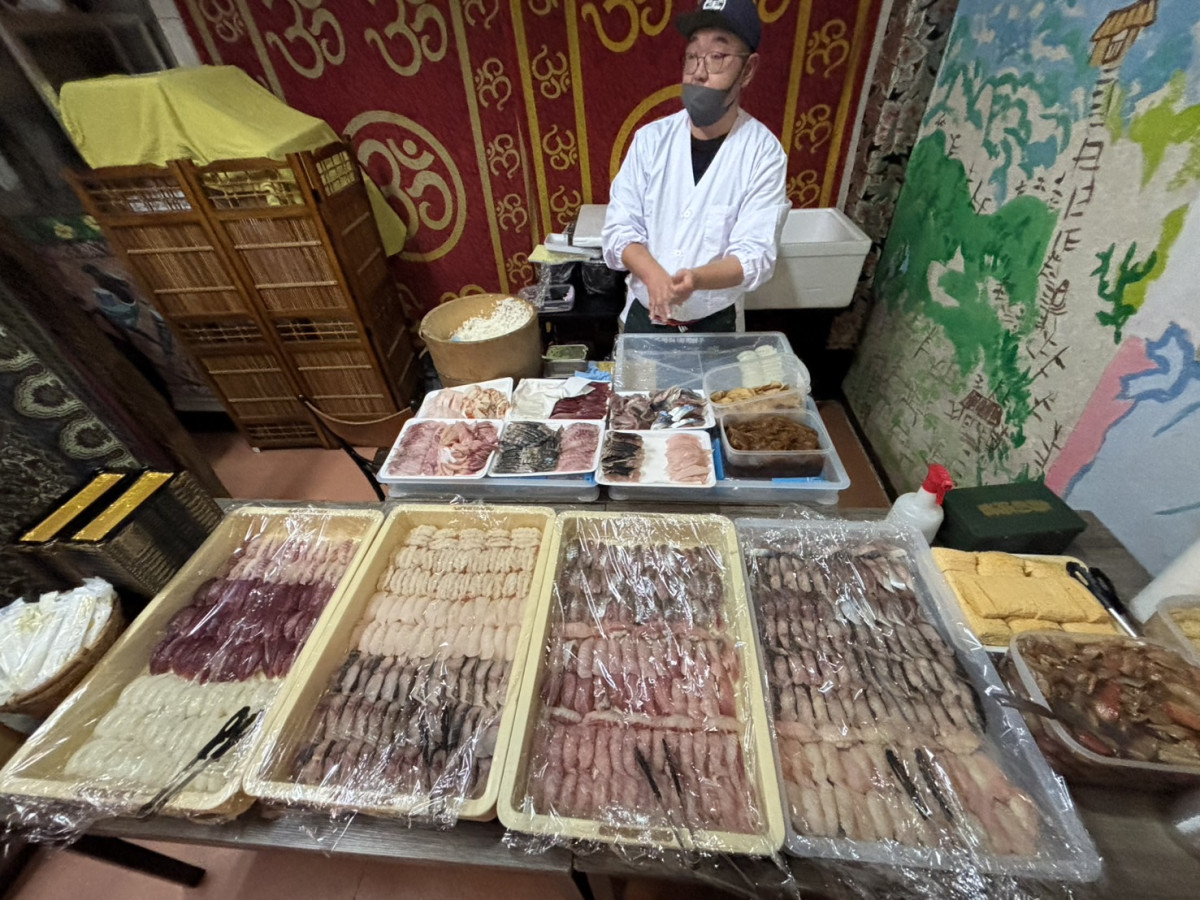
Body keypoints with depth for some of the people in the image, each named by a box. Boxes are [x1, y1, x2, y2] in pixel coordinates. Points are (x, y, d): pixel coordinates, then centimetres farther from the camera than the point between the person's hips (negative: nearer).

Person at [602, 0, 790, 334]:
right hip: (644, 315, 2)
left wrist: (697, 279, -36)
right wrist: (654, 276, -27)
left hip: (716, 322, -1)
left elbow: (756, 255, -16)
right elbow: (619, 228, -7)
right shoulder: (650, 138, -4)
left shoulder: (764, 152, -11)